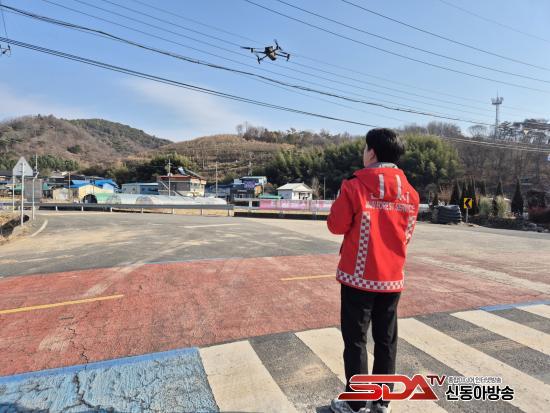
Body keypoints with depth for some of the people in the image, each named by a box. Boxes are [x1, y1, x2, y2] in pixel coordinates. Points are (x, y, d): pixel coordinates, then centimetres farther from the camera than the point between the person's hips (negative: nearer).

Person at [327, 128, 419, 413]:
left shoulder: (355, 185, -13)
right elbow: (407, 234, 10)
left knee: (355, 340, 9)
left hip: (358, 275, -5)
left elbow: (336, 226, -7)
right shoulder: (409, 192, 2)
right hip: (392, 277, 5)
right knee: (386, 340, 16)